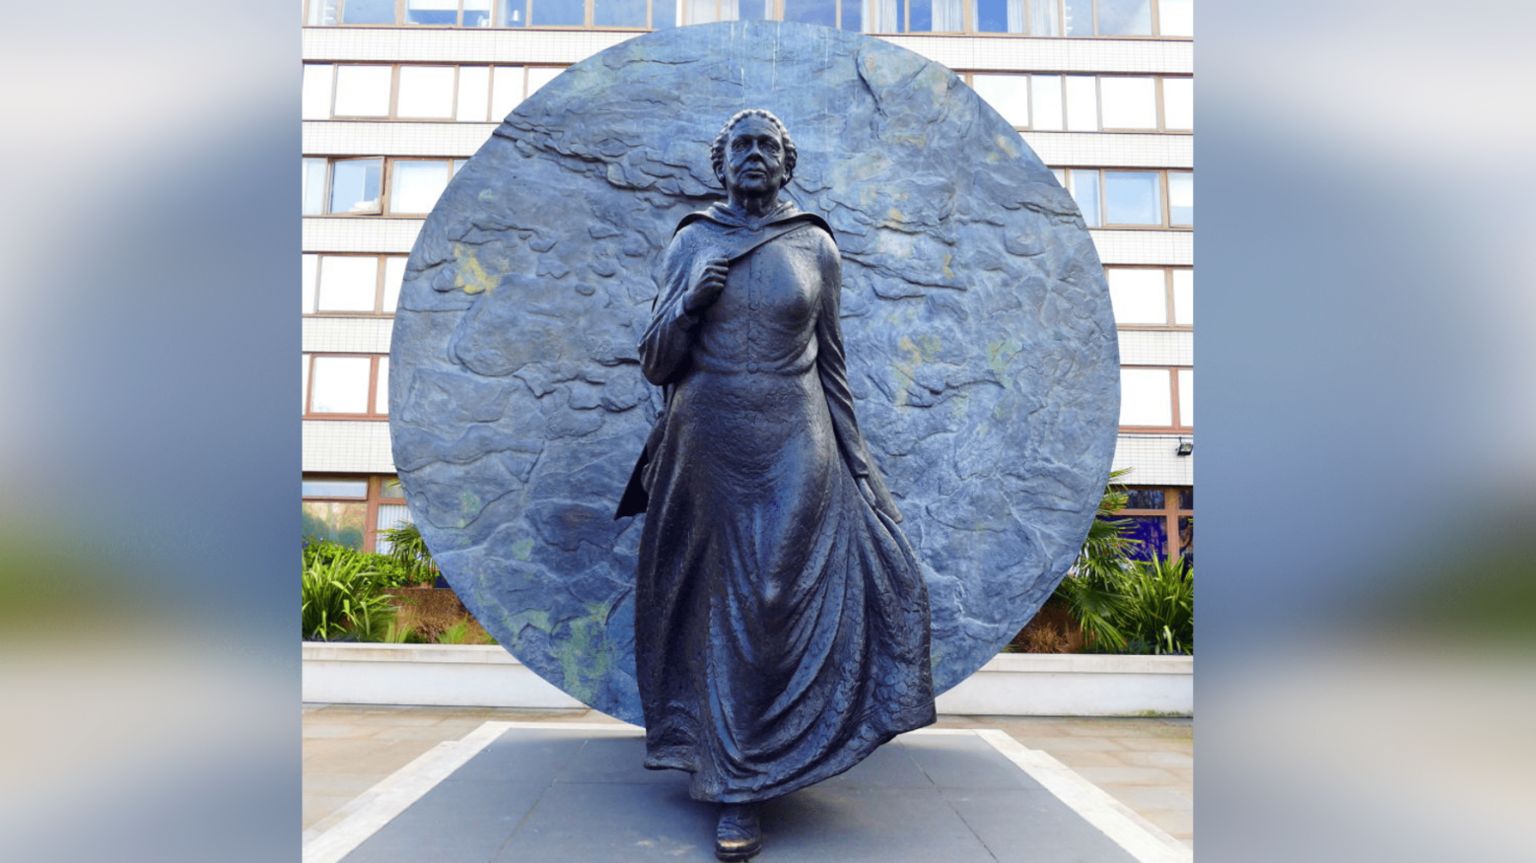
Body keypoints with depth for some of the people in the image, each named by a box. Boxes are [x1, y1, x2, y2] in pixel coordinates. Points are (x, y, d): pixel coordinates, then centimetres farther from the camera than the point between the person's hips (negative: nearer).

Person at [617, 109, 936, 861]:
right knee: (725, 604, 7)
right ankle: (736, 784, 22)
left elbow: (830, 361, 9)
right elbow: (655, 364, 5)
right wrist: (689, 304, -14)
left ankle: (742, 779, 11)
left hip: (795, 445, 0)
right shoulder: (689, 245, 7)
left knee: (778, 601, -5)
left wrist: (855, 462, 6)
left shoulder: (815, 246, 5)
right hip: (709, 444, 1)